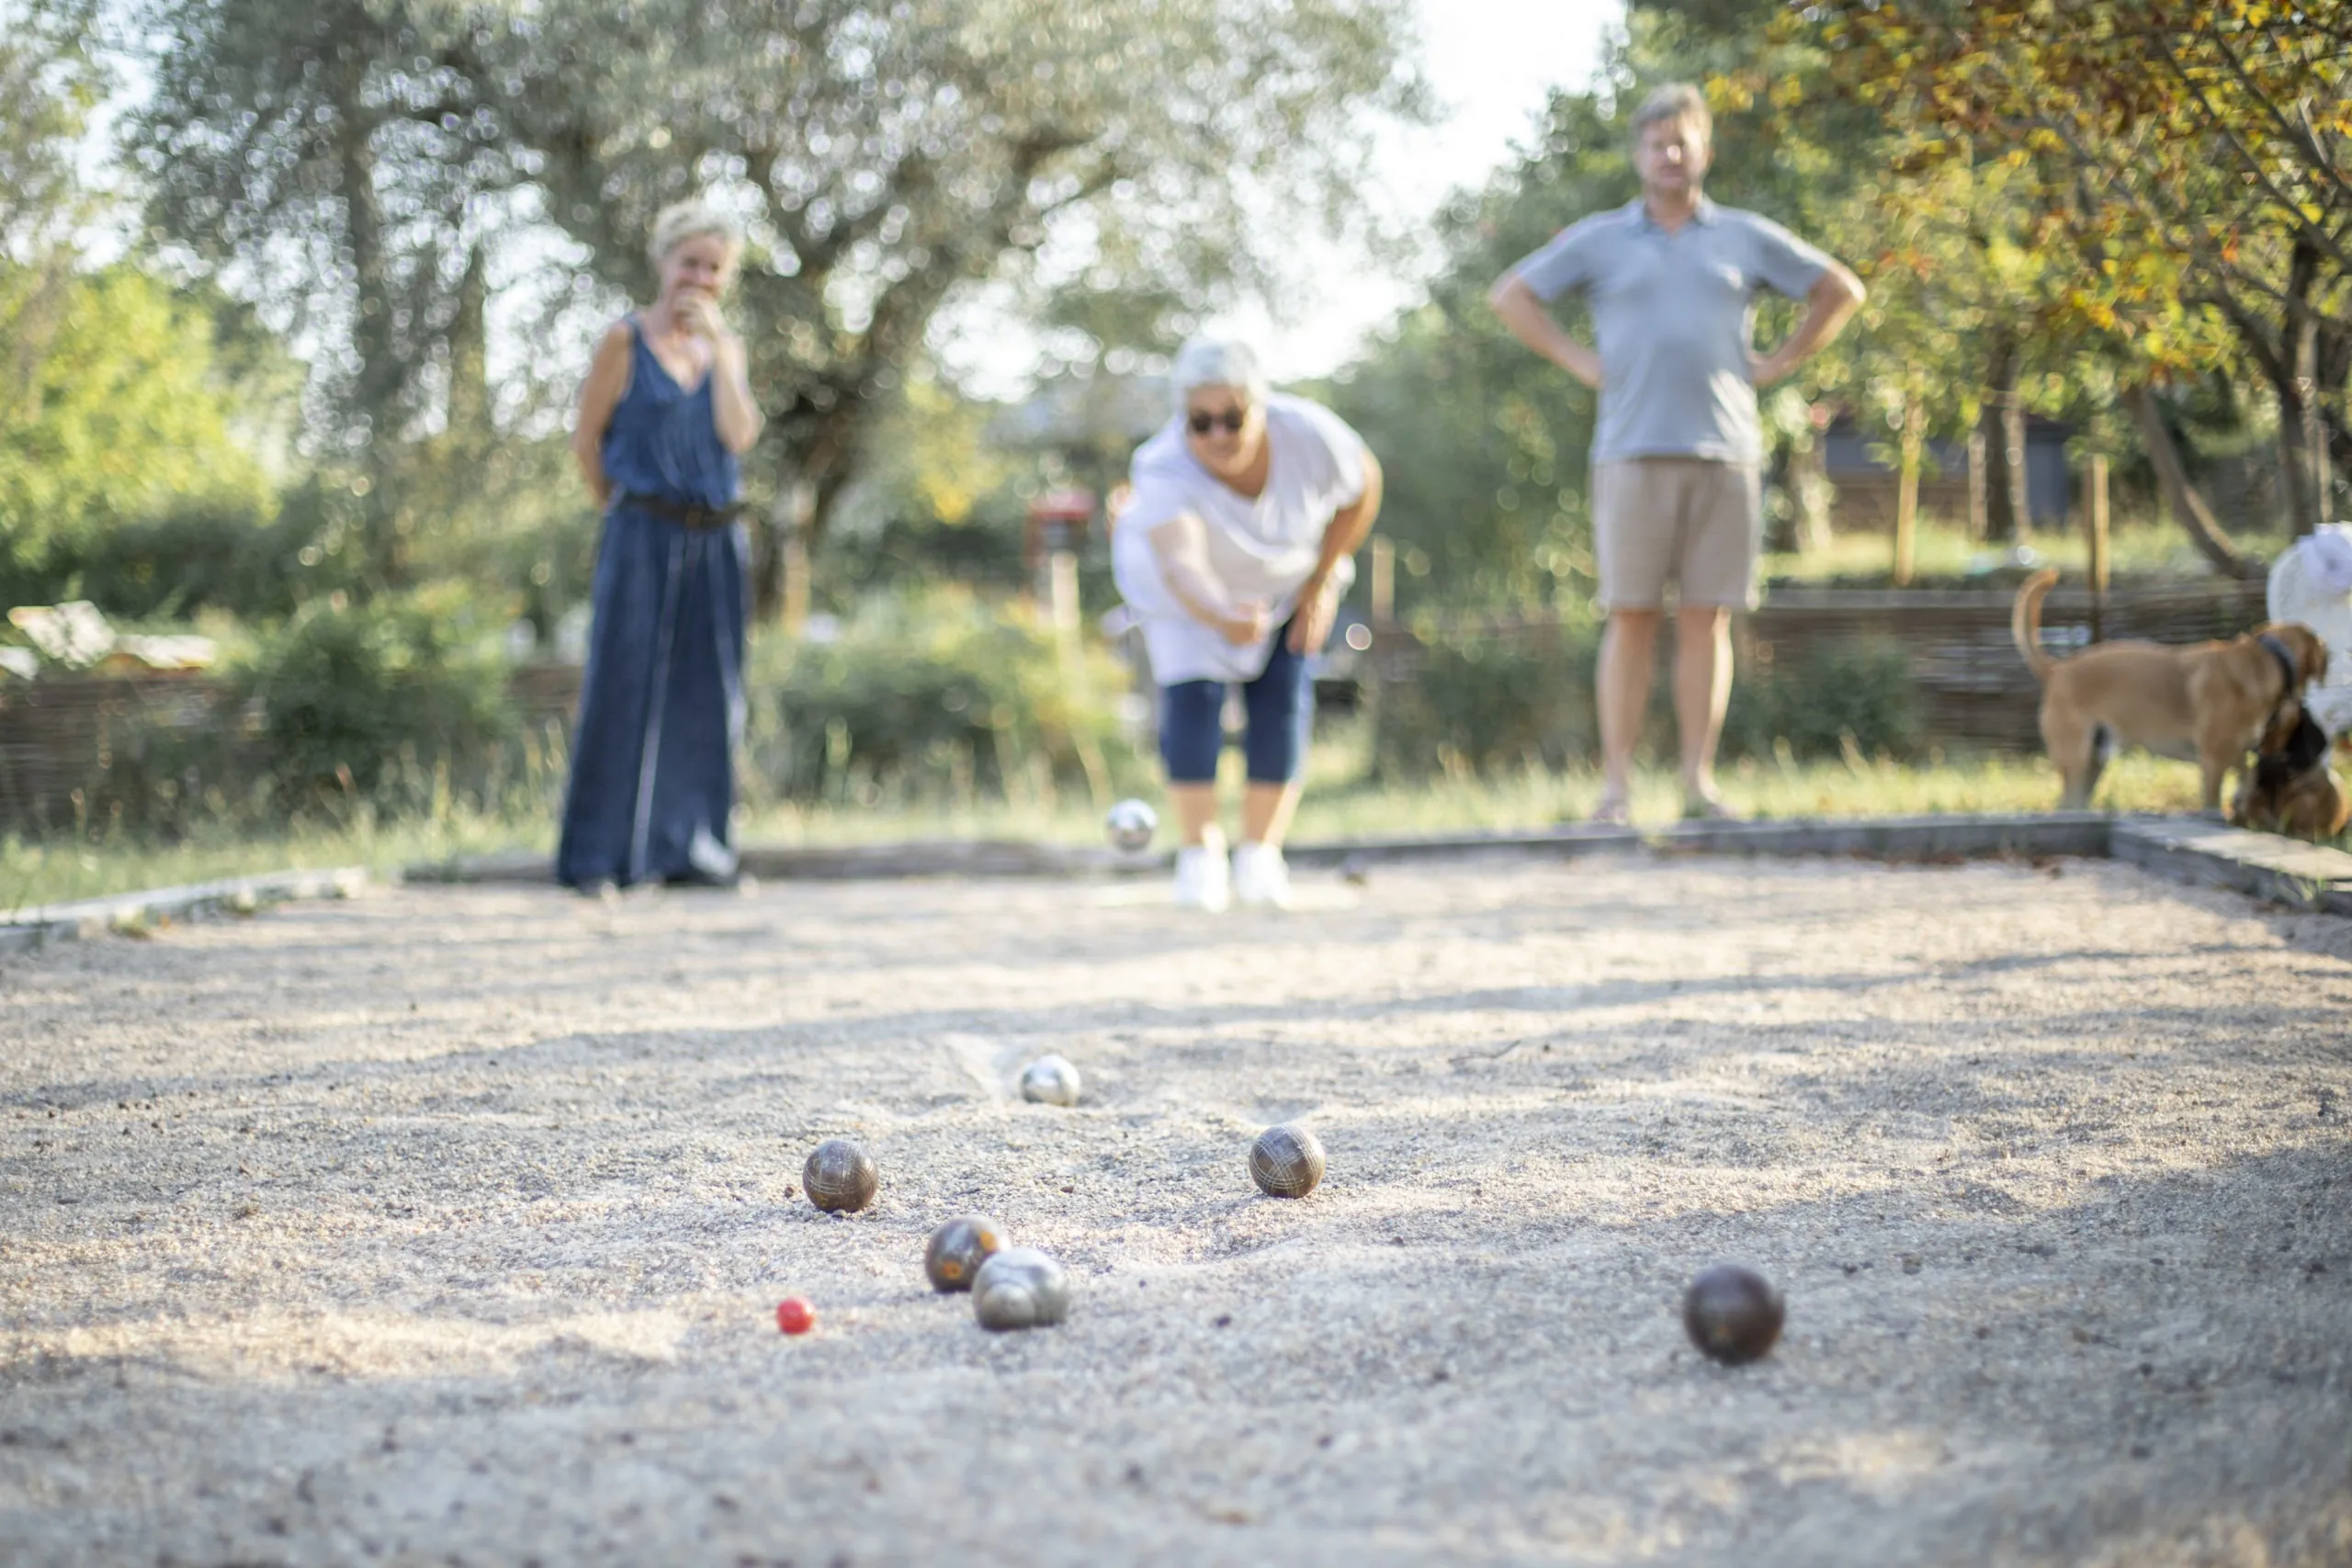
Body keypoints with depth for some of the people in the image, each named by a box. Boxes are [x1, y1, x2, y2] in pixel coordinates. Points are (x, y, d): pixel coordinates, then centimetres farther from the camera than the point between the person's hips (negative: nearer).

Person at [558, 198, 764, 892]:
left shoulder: (724, 347, 12)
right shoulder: (626, 340, -2)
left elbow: (739, 436, -3)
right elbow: (586, 439, 1)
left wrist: (720, 349, -7)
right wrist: (624, 509, 7)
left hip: (715, 542, 5)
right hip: (643, 539, -5)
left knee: (704, 693, 6)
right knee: (625, 689, -4)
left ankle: (691, 847, 14)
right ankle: (600, 855, 1)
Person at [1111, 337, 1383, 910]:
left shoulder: (1308, 433, -34)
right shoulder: (1164, 472, -40)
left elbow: (1363, 486, -13)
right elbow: (1180, 566, -56)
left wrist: (1321, 583, -11)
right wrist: (1222, 618, -75)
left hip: (1287, 577, 2)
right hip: (1187, 585, -2)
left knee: (1282, 697, -5)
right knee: (1192, 693, -15)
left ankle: (1259, 855, 4)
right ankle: (1198, 856, -5)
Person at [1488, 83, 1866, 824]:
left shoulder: (1745, 236, 13)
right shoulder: (1600, 238, 10)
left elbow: (1841, 290, 18)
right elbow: (1511, 296, 11)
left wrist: (1777, 364, 7)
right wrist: (1578, 361, 2)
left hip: (1725, 453, 1)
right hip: (1633, 453, -1)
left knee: (1707, 619, 1)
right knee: (1631, 618, -4)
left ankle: (1699, 782, 5)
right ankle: (1616, 785, -2)